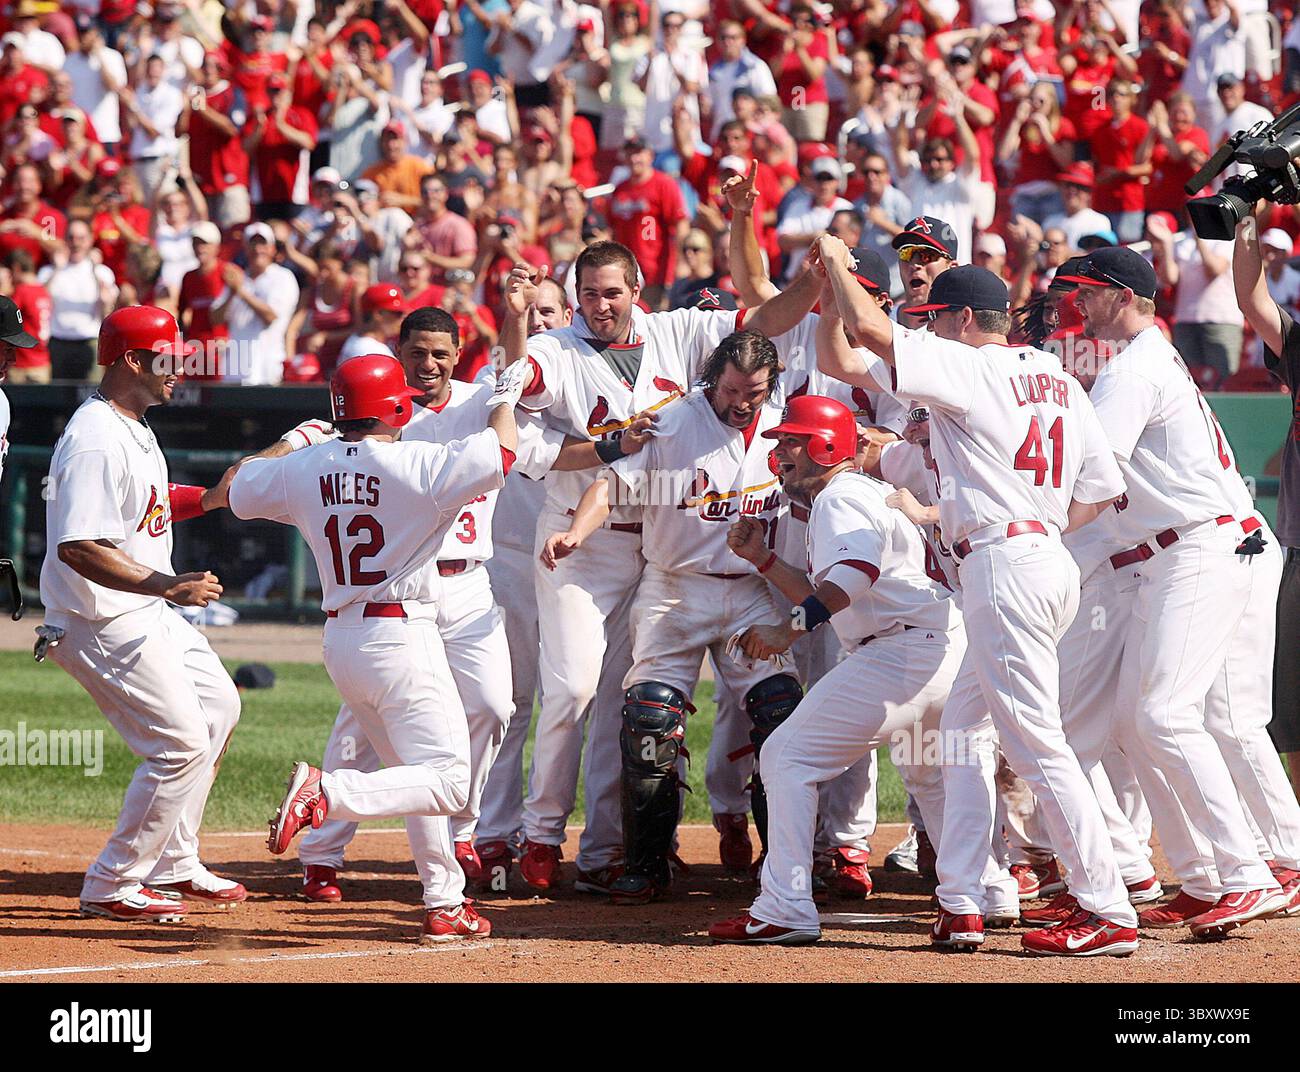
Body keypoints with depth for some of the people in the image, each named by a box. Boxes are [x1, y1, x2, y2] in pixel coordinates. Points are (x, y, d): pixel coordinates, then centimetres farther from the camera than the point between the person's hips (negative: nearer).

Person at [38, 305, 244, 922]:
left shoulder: (132, 427, 10)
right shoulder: (96, 441, -24)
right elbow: (77, 547, -32)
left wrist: (209, 499, 6)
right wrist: (167, 586, -35)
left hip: (148, 611, 11)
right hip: (103, 622, -11)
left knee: (217, 706, 21)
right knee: (182, 745, -10)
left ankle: (172, 865, 28)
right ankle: (111, 888, 1)